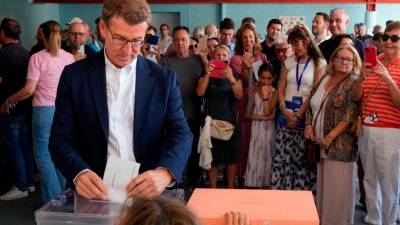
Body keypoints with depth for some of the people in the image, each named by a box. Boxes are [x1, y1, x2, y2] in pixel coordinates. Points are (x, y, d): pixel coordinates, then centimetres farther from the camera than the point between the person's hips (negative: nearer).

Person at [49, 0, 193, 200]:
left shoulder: (163, 79, 0)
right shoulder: (75, 76, 1)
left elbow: (181, 134, -4)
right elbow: (61, 138, 0)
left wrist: (165, 172, -24)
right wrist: (79, 172, -21)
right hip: (93, 193, -1)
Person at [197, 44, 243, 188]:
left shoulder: (235, 75, 8)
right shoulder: (206, 75, 7)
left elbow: (239, 96, -8)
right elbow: (200, 93, -11)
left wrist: (231, 79, -23)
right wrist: (207, 75, -22)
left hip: (230, 121, 1)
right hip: (211, 121, 0)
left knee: (231, 156, 2)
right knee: (212, 156, -1)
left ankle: (231, 186, 14)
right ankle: (213, 187, 8)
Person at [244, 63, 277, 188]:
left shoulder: (274, 92, -4)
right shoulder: (254, 89, 0)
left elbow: (267, 112, -14)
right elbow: (248, 113, -2)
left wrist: (266, 95, -19)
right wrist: (262, 117, -14)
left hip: (268, 128, -1)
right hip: (255, 128, 1)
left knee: (265, 156, 7)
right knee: (254, 156, 3)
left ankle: (264, 183, 17)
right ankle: (254, 182, 12)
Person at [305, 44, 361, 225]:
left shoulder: (354, 83, -6)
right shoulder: (323, 79, 13)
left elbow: (351, 115, -15)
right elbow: (311, 105, 19)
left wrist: (331, 136, -18)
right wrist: (308, 125, 3)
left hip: (341, 144, -6)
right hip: (320, 143, 6)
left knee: (337, 188, -3)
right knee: (322, 186, 13)